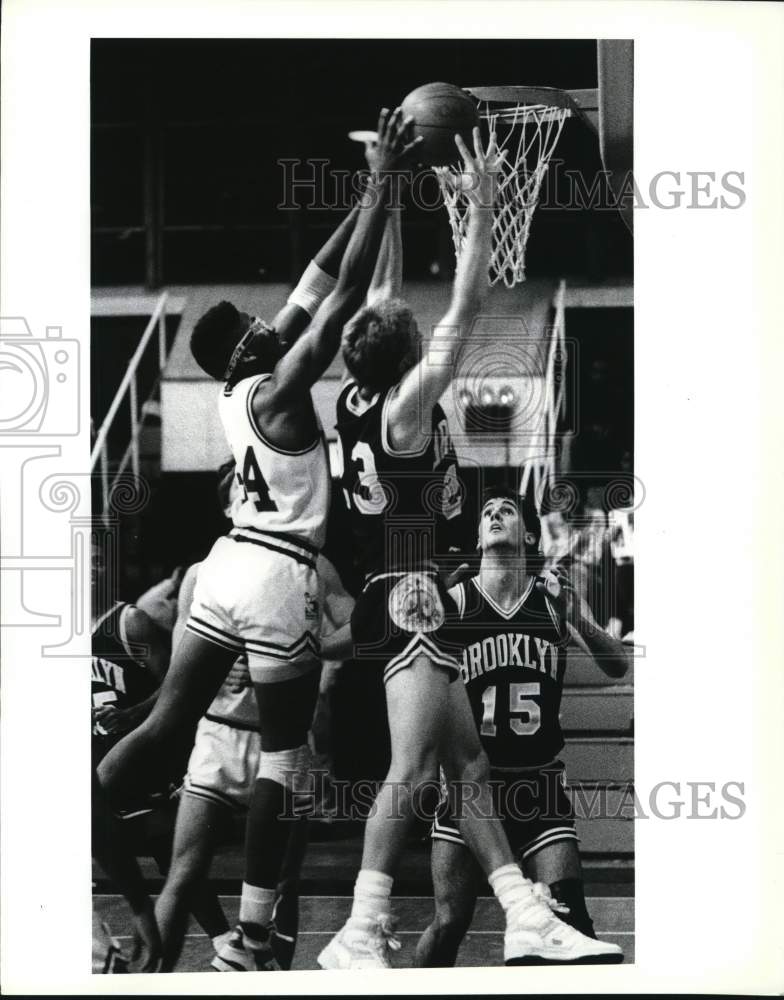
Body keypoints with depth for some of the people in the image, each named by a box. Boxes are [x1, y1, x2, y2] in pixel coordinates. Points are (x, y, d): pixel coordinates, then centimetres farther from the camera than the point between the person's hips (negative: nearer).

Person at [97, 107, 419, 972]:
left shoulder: (233, 392, 9)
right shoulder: (278, 393, -13)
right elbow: (346, 293, -18)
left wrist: (366, 196, 18)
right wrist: (383, 181, -15)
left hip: (226, 566, 8)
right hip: (279, 580, -8)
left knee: (165, 724, 11)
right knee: (282, 757, 0)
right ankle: (253, 933, 1)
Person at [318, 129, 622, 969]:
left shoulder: (354, 399, 7)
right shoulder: (407, 409, -13)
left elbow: (379, 305, 18)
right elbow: (465, 311, -14)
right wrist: (480, 205, -9)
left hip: (392, 597, 10)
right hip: (412, 596, -10)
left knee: (467, 766, 7)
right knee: (412, 771, -12)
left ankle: (525, 918, 8)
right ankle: (362, 933, -12)